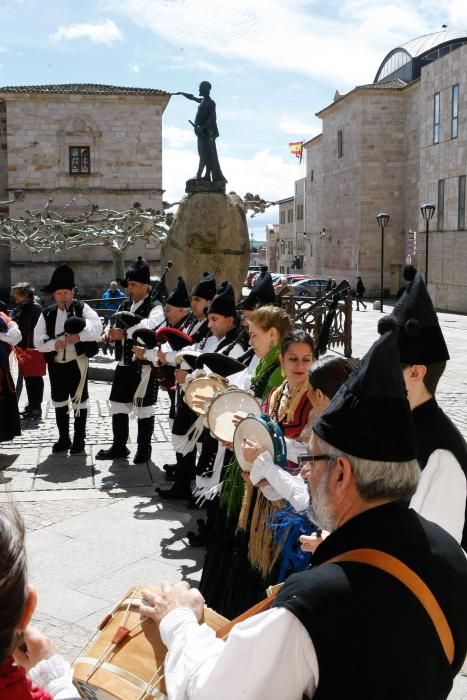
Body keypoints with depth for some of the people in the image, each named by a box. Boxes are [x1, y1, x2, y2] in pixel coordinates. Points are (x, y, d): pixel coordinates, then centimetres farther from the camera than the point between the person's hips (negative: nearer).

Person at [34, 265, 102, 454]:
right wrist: (53, 344, -18)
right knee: (59, 401, 12)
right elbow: (38, 340, 0)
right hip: (55, 363, 4)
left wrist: (79, 336, -32)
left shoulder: (82, 308, -3)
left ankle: (79, 440, 15)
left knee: (79, 400, 4)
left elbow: (96, 327, -18)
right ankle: (63, 439, 26)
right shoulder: (47, 313, 5)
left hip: (77, 362, -3)